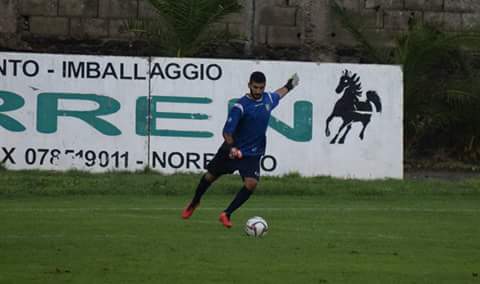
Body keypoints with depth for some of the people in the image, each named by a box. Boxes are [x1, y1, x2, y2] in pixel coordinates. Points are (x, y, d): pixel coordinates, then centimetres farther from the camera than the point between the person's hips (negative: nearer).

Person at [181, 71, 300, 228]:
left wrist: (288, 86, 39)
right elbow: (227, 131, -24)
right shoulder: (240, 106, -22)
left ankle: (226, 214, -10)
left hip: (253, 154, 3)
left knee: (251, 183, -20)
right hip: (233, 150, -3)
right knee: (210, 175, 16)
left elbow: (277, 95, 24)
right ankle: (194, 203, 44)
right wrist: (231, 147, -40)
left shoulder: (268, 99, -3)